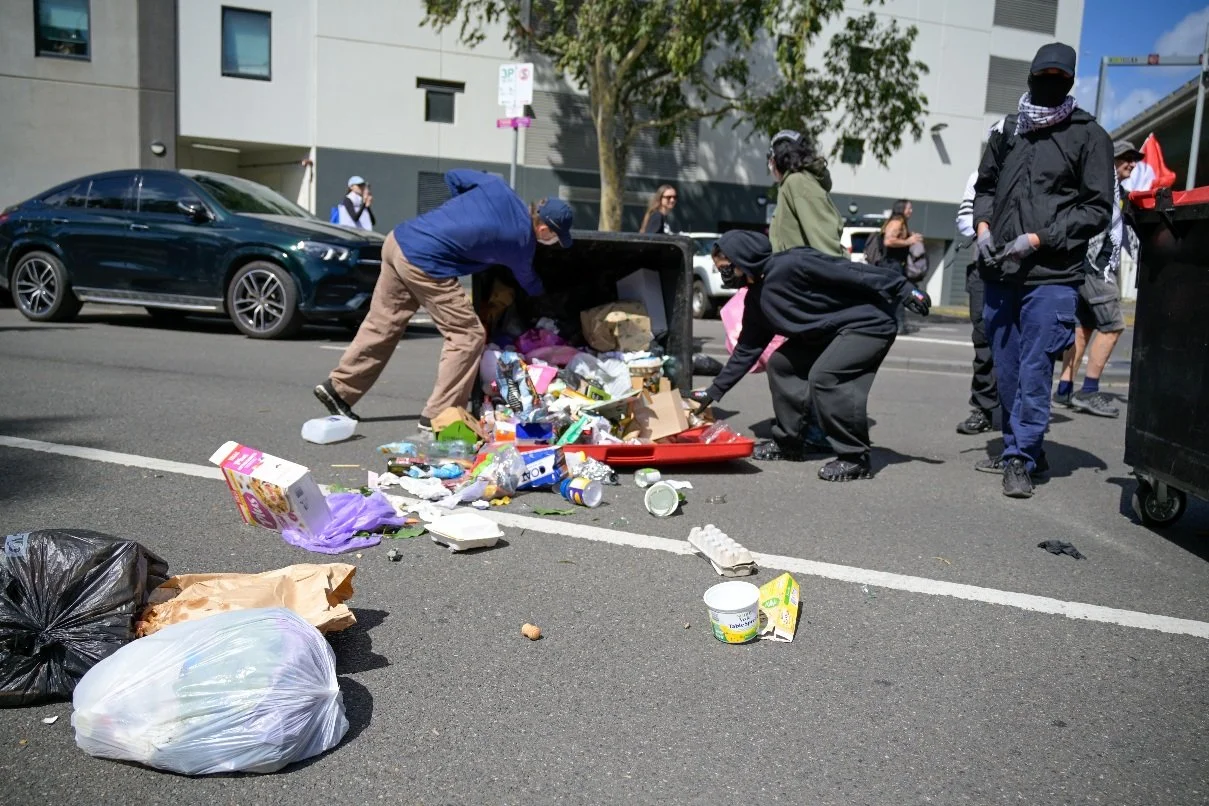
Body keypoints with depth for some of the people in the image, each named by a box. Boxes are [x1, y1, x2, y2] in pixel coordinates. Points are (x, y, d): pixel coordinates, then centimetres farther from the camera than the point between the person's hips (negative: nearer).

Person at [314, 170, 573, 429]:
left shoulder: (496, 185, 6)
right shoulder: (522, 242, -6)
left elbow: (453, 177, 20)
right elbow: (529, 284, 16)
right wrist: (543, 292, 38)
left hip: (398, 239, 8)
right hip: (423, 265, -8)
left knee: (382, 325, 19)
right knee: (468, 336, 2)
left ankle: (338, 388, 26)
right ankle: (438, 415, 5)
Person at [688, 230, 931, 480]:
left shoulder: (792, 265, -24)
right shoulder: (757, 298, 4)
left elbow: (851, 273, -24)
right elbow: (747, 349, 13)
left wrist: (904, 291, -24)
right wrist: (714, 391, 14)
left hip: (869, 323, -9)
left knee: (824, 376, -25)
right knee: (781, 364, 7)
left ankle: (855, 459, -14)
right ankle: (787, 442, 18)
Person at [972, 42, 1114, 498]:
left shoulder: (1088, 136, 1)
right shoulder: (1007, 130, 14)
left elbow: (1097, 208, -4)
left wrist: (1037, 239, -12)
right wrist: (983, 226, 4)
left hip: (1052, 276, -5)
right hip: (999, 273, 5)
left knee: (1034, 373, -6)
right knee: (1007, 371, 12)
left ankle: (1021, 459, 4)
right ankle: (1019, 449, 26)